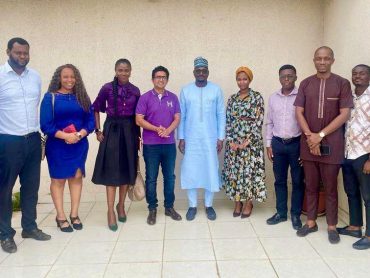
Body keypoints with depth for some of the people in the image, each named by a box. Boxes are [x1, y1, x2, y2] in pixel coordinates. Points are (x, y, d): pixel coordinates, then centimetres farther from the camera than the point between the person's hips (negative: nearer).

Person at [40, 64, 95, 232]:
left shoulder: (82, 97, 7)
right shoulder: (50, 97, -2)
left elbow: (90, 121, 4)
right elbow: (45, 124, -9)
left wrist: (80, 134, -15)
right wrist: (65, 136, -20)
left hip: (79, 145, 3)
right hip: (57, 146, -3)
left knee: (77, 177, 5)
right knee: (58, 180, 3)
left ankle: (74, 215, 16)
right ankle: (61, 217, 14)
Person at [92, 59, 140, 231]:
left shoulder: (135, 91, 5)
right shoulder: (107, 88, -3)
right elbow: (96, 109, 5)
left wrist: (138, 135, 8)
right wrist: (98, 130, -1)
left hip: (129, 131, 3)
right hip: (112, 130, -3)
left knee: (127, 169, 7)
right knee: (111, 170, -4)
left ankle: (121, 205, 24)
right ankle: (111, 211, 2)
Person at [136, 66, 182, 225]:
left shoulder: (173, 98, 8)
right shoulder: (145, 98, -1)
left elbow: (177, 118, 3)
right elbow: (139, 120, -7)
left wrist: (168, 130, -16)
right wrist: (157, 129, -18)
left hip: (169, 144, 3)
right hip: (150, 145, -2)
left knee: (169, 176, 9)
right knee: (151, 178, 4)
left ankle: (169, 207, 23)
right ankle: (152, 209, 17)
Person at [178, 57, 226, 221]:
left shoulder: (216, 90, 1)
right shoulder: (186, 90, 3)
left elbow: (221, 115, 2)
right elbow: (181, 116, 4)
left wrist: (221, 137, -2)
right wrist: (181, 138, 0)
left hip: (210, 139, 0)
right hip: (191, 139, 1)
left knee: (211, 171, 5)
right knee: (190, 172, 4)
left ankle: (209, 205, 21)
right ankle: (192, 206, 18)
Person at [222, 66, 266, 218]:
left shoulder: (257, 97, -3)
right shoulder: (232, 99, 10)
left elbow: (258, 121, -9)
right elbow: (228, 121, 7)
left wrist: (247, 141, -14)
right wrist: (231, 141, -4)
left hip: (251, 142, -4)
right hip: (233, 142, 4)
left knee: (250, 171, 0)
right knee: (234, 171, 6)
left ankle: (248, 203, 16)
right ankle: (237, 203, 20)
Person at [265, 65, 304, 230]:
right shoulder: (273, 98, 7)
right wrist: (268, 144, 7)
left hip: (296, 143, -4)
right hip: (278, 143, 4)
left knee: (297, 181, 6)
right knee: (279, 180, 12)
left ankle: (295, 215, 20)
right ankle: (281, 212, 25)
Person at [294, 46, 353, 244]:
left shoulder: (342, 84, -2)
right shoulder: (305, 84, 6)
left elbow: (344, 114, -8)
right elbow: (299, 112, 2)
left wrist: (320, 135, -13)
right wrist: (310, 136, -11)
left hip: (331, 144, -2)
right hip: (308, 144, 3)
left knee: (330, 187, 6)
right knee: (311, 186, 11)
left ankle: (332, 226, 19)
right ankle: (311, 222, 24)